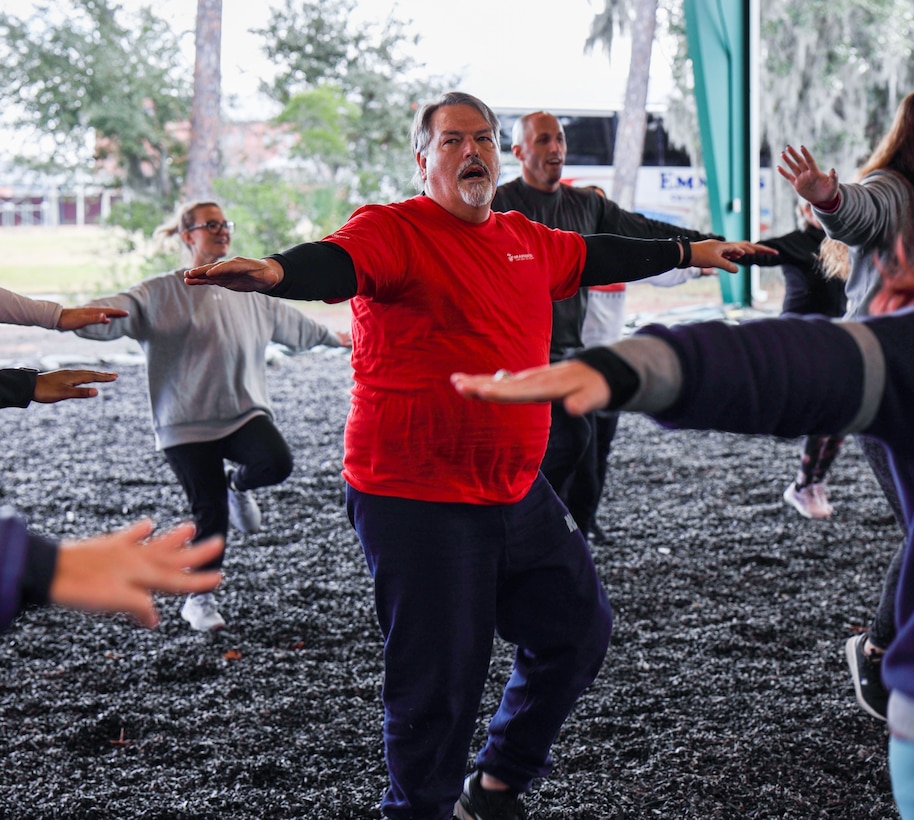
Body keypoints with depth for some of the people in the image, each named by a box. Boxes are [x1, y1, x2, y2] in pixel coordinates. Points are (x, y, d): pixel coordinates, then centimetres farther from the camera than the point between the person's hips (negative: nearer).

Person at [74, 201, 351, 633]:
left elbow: (291, 322, 29)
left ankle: (236, 483, 11)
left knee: (277, 463, -26)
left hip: (244, 413, 4)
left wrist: (334, 337, 41)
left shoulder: (249, 294, 13)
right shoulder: (161, 294, -3)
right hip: (187, 423, -3)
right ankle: (199, 598, 18)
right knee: (211, 514, -5)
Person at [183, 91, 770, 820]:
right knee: (440, 678, -3)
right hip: (418, 501, -8)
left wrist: (688, 252, 41)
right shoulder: (393, 230, -11)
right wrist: (275, 272, -52)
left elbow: (596, 256, 29)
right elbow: (336, 264, -30)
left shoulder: (525, 238, 13)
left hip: (518, 493, 9)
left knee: (579, 629, 19)